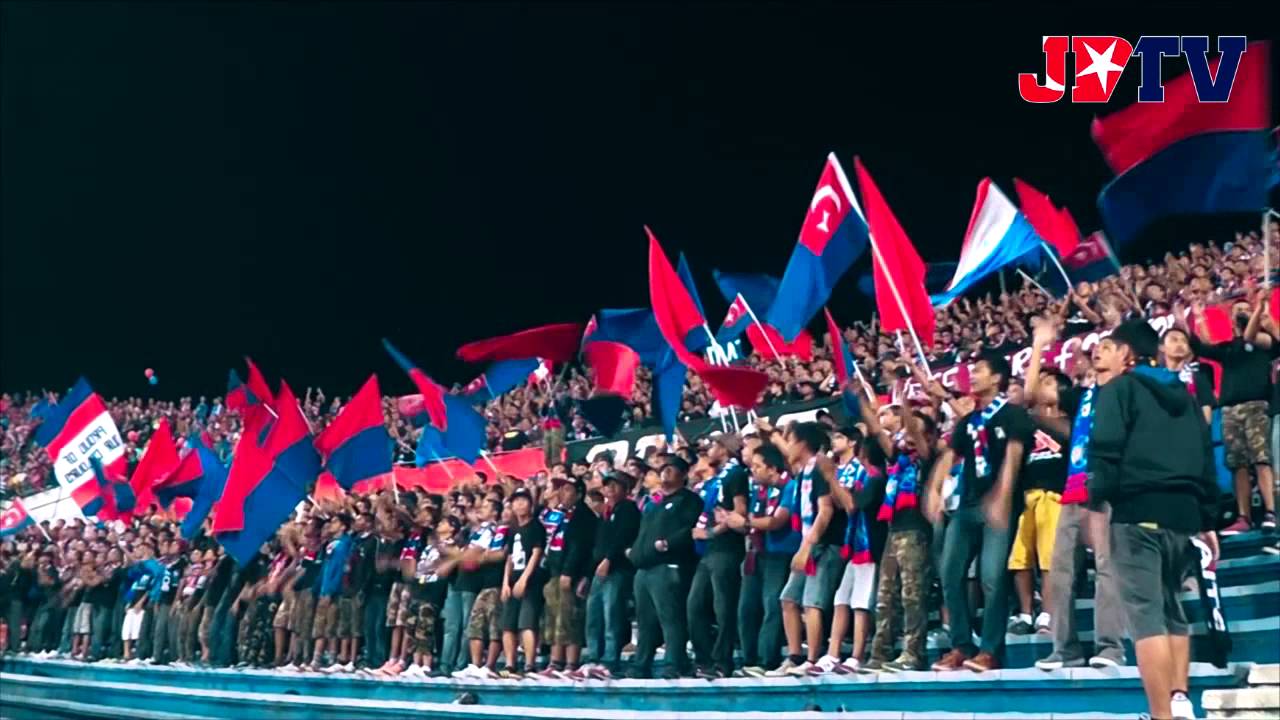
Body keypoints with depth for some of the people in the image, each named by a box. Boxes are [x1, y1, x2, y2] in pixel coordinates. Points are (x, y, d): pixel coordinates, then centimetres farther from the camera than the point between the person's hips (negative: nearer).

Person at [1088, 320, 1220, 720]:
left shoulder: (1120, 388, 4)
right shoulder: (1183, 394, 22)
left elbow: (1106, 449, -11)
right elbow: (1206, 458, 19)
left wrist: (1097, 498, -10)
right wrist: (1207, 520, 21)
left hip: (1138, 510, -6)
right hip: (1183, 510, 7)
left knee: (1146, 615, -8)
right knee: (1171, 611, 17)